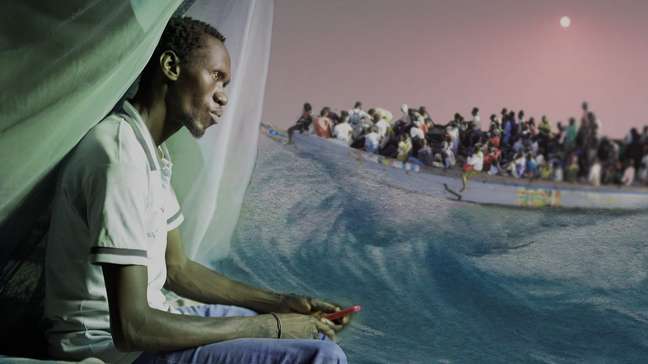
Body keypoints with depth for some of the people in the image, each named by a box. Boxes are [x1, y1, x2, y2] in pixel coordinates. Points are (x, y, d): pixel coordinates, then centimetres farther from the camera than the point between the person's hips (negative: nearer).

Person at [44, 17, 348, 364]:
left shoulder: (152, 152, 10)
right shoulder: (121, 154, -23)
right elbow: (132, 328, -27)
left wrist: (284, 304, 4)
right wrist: (272, 326, -18)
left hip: (142, 324, 10)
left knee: (302, 327, 16)